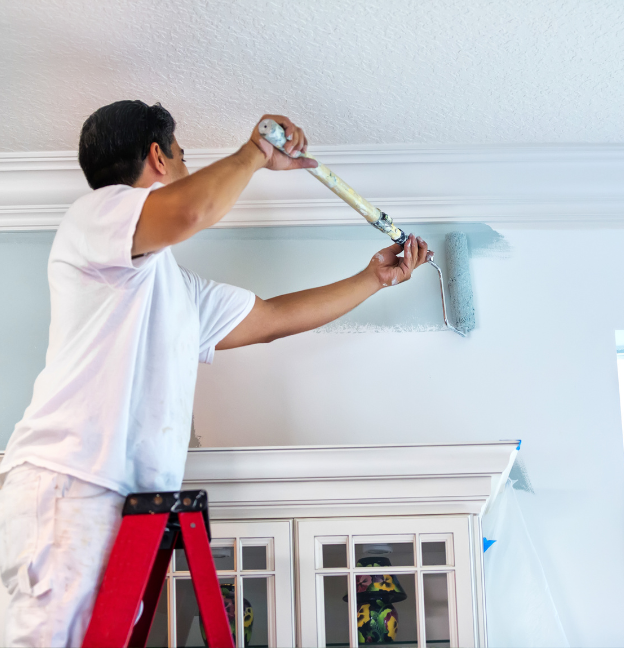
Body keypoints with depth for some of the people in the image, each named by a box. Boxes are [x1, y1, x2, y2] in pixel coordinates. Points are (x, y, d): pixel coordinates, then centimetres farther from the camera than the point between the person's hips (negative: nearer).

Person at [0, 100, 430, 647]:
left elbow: (275, 317, 33)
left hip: (131, 498, 8)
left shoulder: (178, 288, 29)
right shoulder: (96, 212, 2)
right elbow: (191, 212, -20)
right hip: (66, 484, -8)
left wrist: (375, 278, 38)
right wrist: (255, 153, -1)